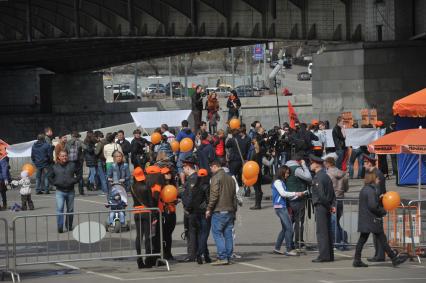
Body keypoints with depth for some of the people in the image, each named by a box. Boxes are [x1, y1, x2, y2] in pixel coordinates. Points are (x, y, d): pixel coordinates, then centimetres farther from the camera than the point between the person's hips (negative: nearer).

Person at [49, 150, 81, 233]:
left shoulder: (72, 165, 4)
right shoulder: (55, 167, 4)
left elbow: (79, 173, 12)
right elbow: (50, 177, 15)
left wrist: (75, 181, -2)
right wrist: (55, 183, -1)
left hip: (70, 191, 2)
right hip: (60, 191, -2)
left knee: (70, 209, 10)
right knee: (59, 209, -15)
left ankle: (69, 226, 24)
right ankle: (60, 227, -16)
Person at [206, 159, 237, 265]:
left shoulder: (216, 178, -8)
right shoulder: (230, 178, 16)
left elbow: (214, 195, -15)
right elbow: (234, 196, 18)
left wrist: (209, 208, -9)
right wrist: (234, 210, 22)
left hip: (219, 211, -7)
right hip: (230, 211, 7)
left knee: (217, 233, -4)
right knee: (228, 234, 8)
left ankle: (222, 257, -11)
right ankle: (228, 257, 8)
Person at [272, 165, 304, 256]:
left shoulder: (282, 182, 20)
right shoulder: (277, 182, -7)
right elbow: (283, 193, -18)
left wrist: (297, 195, 9)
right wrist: (295, 193, -15)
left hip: (283, 207, 10)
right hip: (279, 207, -10)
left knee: (285, 228, 12)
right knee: (289, 228, -12)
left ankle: (277, 248, 17)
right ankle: (289, 250, -11)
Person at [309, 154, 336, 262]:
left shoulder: (318, 177, -15)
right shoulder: (325, 176, 15)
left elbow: (321, 194, -19)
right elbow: (332, 193, 15)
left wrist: (329, 206, -10)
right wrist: (332, 205, 8)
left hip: (320, 206, -9)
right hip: (327, 207, 9)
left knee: (321, 232, -7)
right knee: (327, 232, 11)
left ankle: (324, 255, -8)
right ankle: (329, 255, 14)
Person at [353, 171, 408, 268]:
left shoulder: (363, 190, 13)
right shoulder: (371, 190, -16)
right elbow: (372, 206, -22)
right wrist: (383, 211, -8)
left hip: (363, 219, 9)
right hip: (372, 219, -9)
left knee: (362, 240, 8)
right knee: (382, 239, -3)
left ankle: (357, 260, 6)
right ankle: (394, 258, 3)